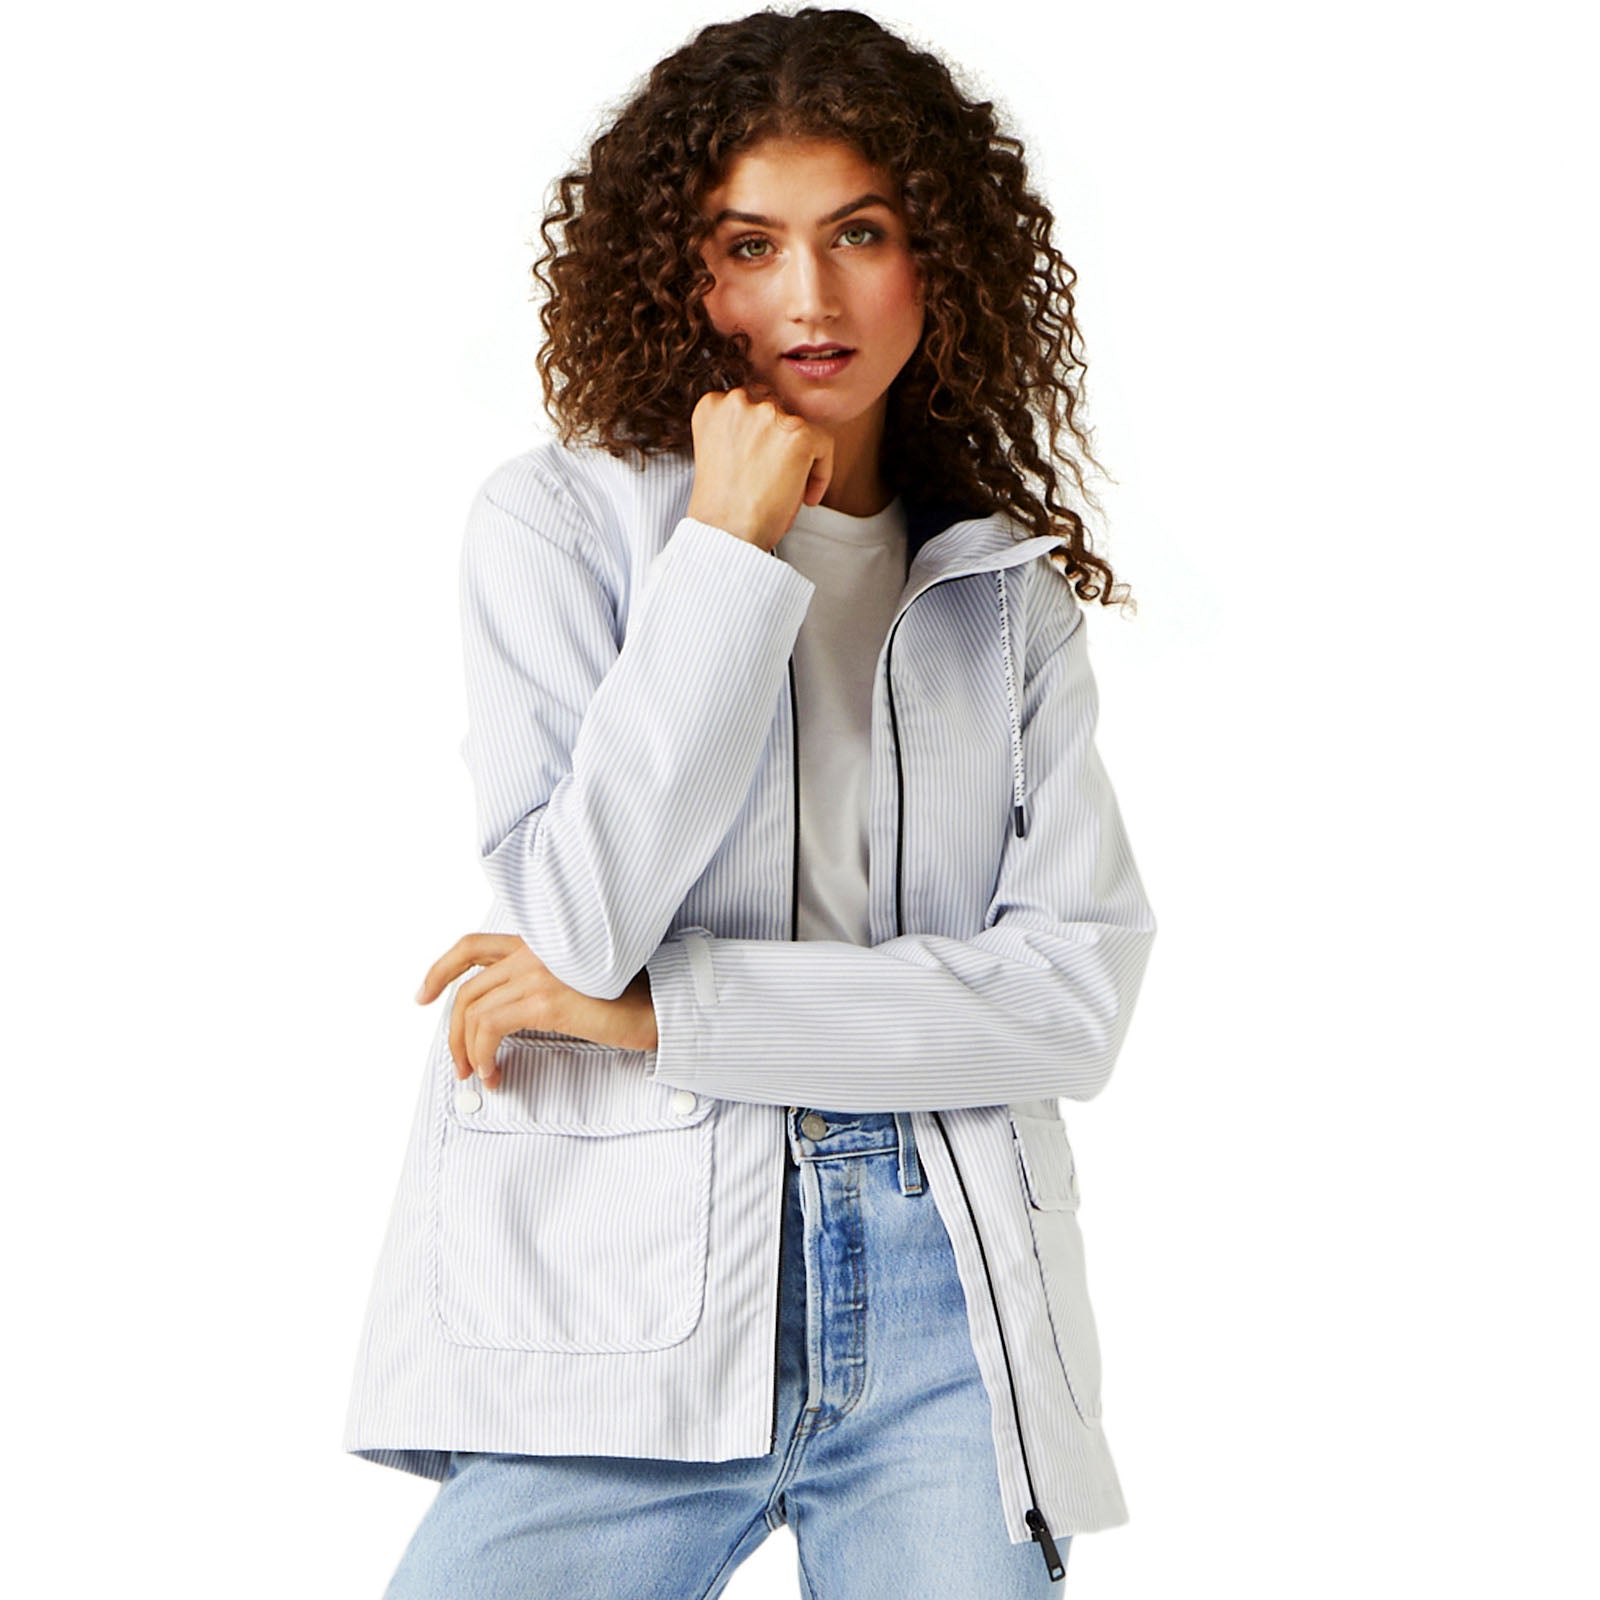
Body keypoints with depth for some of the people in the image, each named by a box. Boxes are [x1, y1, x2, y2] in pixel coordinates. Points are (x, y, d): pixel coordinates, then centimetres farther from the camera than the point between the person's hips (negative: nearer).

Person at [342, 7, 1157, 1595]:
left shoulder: (1004, 587, 11)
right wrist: (729, 557, -10)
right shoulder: (562, 518, 3)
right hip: (624, 1290, -2)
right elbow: (576, 923, -9)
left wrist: (666, 1012, -9)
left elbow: (1078, 990, 0)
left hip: (943, 1289, 3)